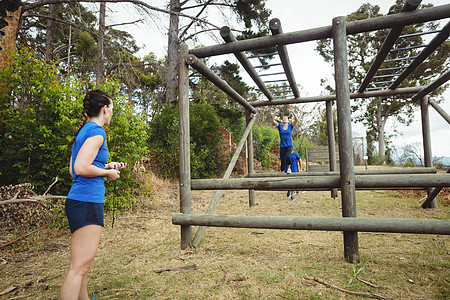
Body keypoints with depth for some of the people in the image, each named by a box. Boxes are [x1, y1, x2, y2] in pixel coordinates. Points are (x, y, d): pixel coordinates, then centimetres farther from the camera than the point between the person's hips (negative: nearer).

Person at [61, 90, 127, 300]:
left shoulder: (83, 131, 17)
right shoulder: (96, 131, -12)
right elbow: (81, 168, -22)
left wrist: (107, 166, 16)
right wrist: (108, 172, -7)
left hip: (79, 201, 10)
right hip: (87, 203, -10)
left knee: (82, 264, 20)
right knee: (79, 267, -4)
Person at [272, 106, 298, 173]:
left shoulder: (290, 126, 4)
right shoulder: (280, 126, 5)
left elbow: (296, 120, -11)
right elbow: (273, 120, -8)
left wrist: (292, 112, -18)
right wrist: (275, 112, -17)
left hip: (289, 146, -1)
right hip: (282, 146, 2)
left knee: (287, 156, -27)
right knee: (282, 161, 3)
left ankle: (289, 168, -2)